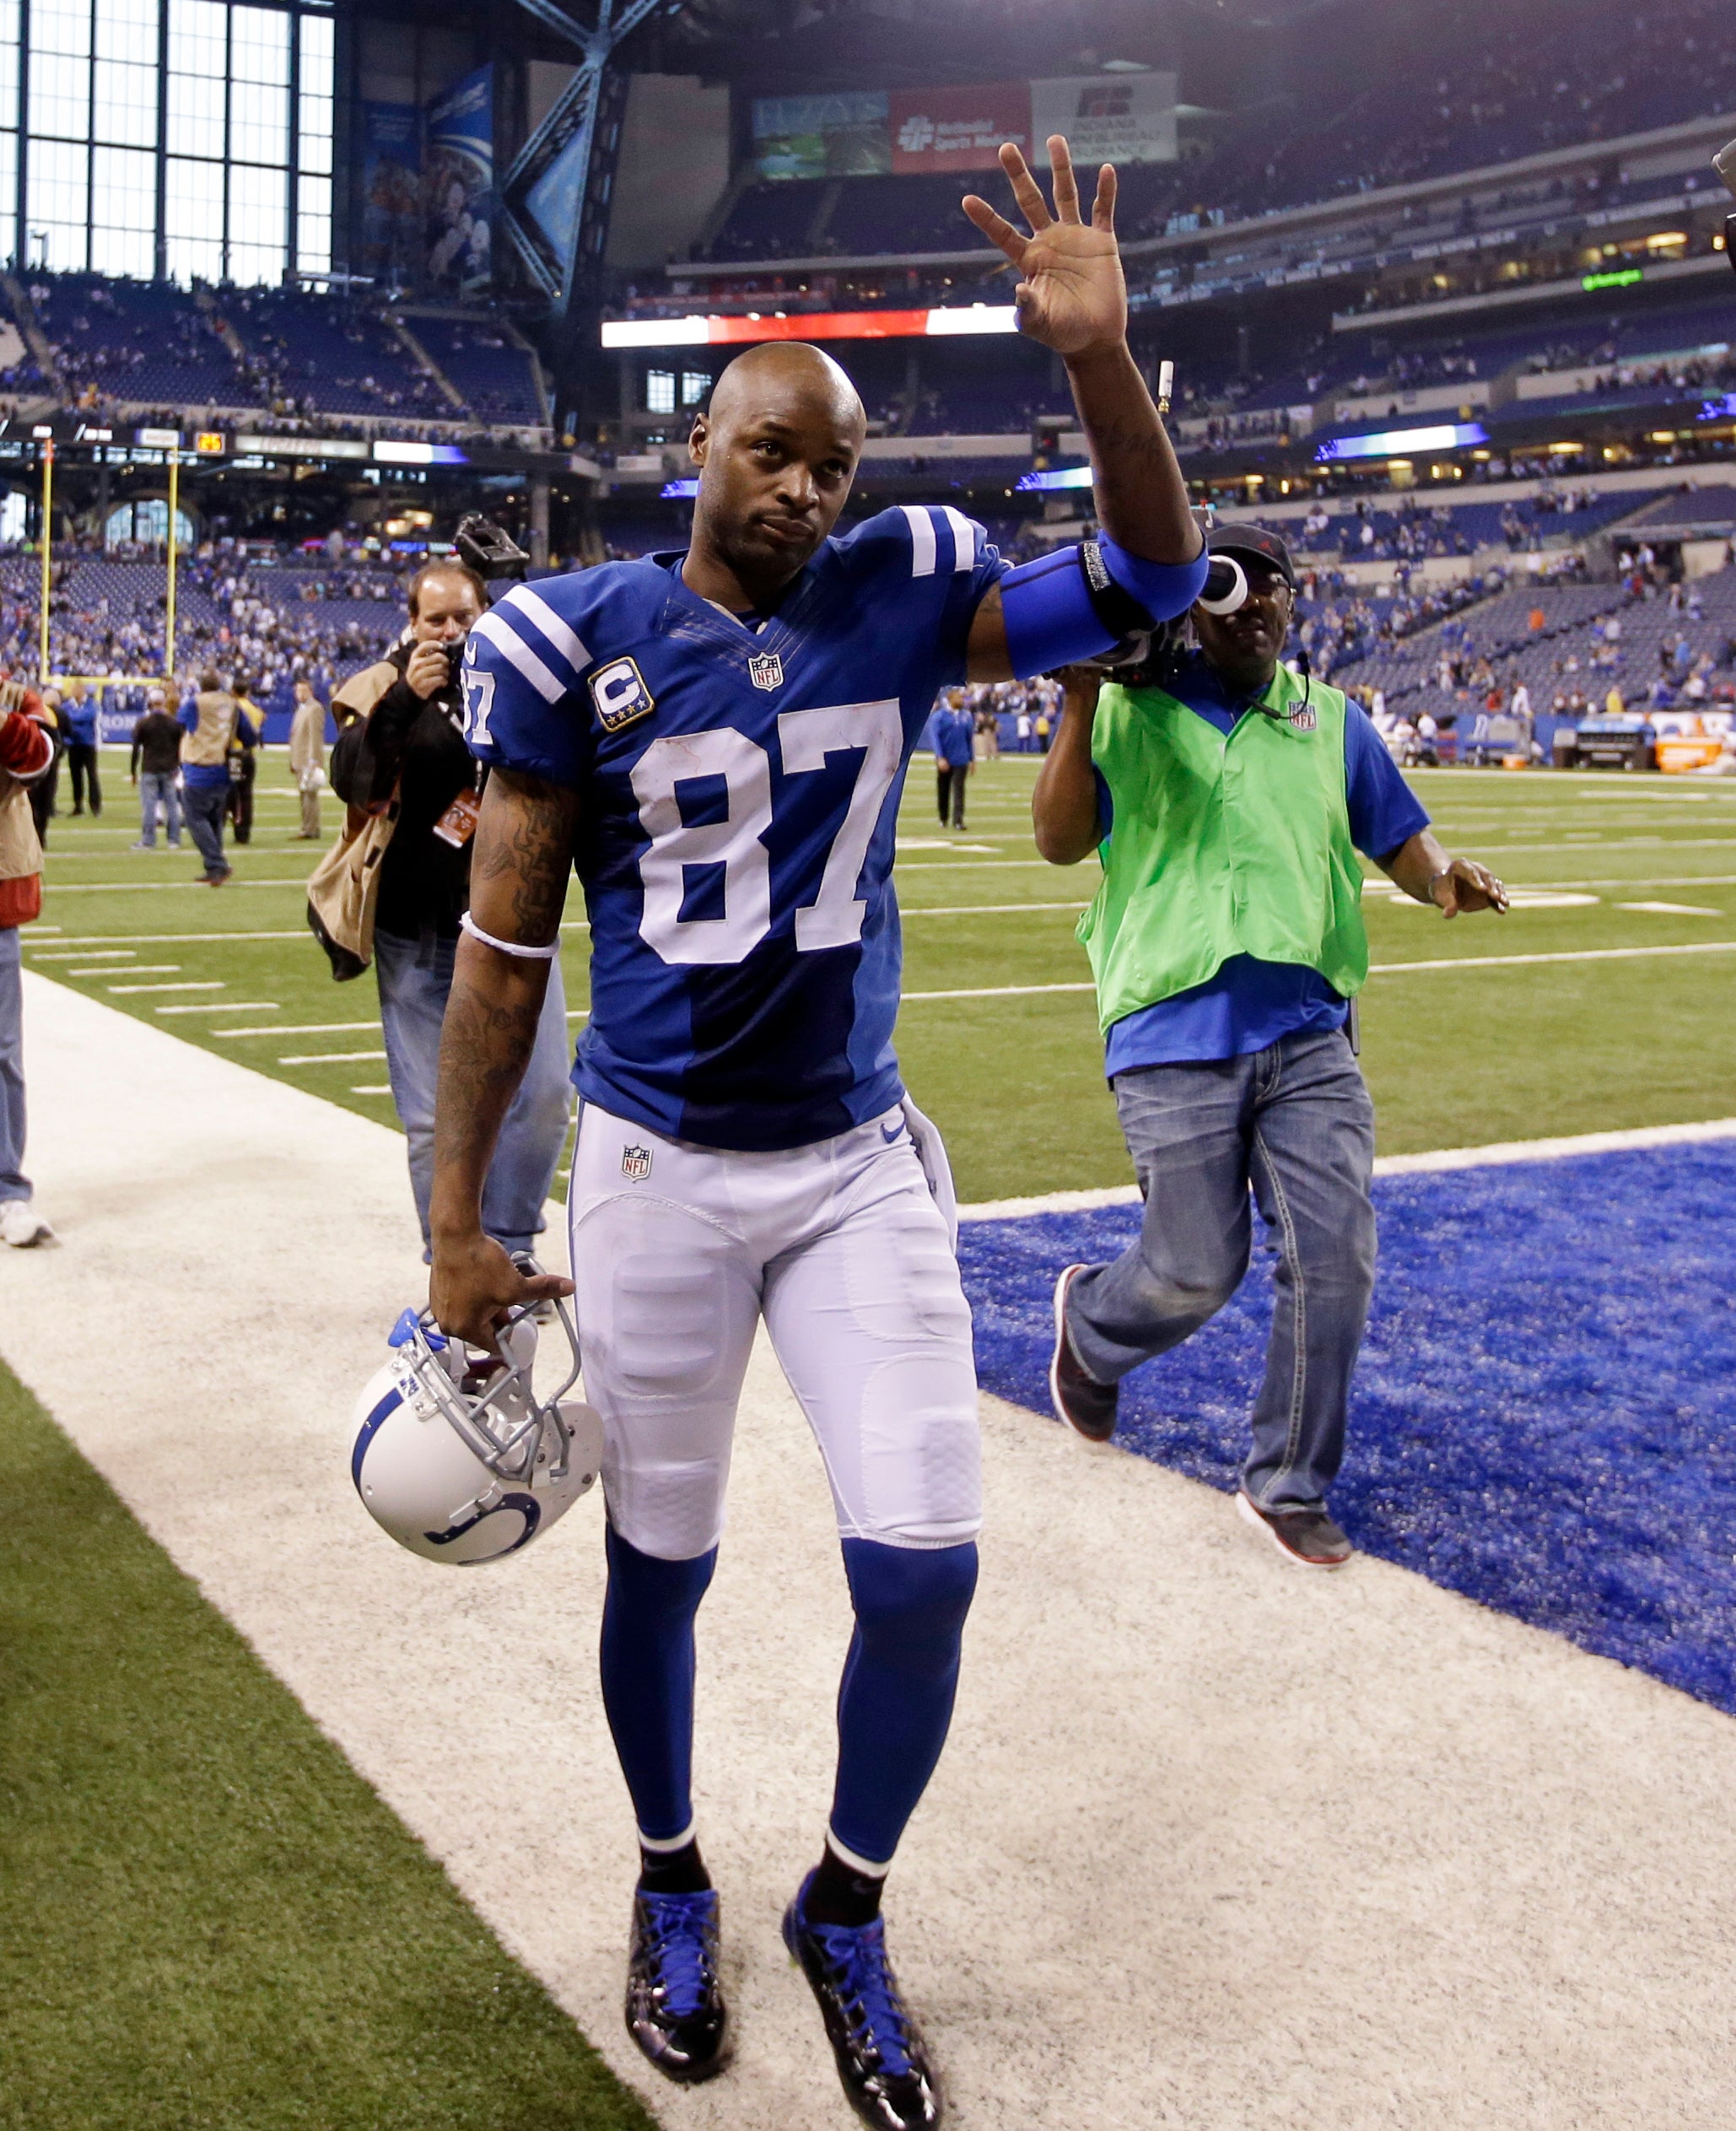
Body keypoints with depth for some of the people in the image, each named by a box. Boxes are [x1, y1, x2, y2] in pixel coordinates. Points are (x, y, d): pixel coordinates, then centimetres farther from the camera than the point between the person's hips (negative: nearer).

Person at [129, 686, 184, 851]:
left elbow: (136, 749, -2)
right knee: (172, 805, 7)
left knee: (148, 806, -2)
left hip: (149, 770, -3)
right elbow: (180, 747, 8)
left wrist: (133, 771, 4)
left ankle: (148, 841, -4)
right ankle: (174, 840, 8)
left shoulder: (142, 724, -4)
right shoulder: (174, 723, 5)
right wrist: (177, 766, 17)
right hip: (169, 768, 3)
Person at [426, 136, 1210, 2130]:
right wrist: (456, 1220, -5)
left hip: (862, 1164, 2)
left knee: (922, 1572, -2)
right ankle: (671, 1886, 40)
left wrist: (1101, 359, -19)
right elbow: (504, 940, -5)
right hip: (659, 1170, -2)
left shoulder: (900, 594, -1)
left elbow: (1153, 580, -1)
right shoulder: (577, 639, -8)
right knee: (660, 1563, 12)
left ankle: (845, 1913, 26)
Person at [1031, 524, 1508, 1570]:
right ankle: (1090, 1319, 36)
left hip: (1308, 1030, 4)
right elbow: (1060, 843, -6)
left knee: (1337, 1259, -1)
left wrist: (1447, 879, -7)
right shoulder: (1131, 709, 3)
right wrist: (1081, 707, -17)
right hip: (1176, 1038, -3)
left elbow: (1401, 839, 15)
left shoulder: (1332, 721, 13)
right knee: (1197, 1271, -1)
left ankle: (1290, 1486, 18)